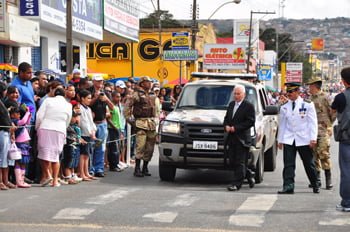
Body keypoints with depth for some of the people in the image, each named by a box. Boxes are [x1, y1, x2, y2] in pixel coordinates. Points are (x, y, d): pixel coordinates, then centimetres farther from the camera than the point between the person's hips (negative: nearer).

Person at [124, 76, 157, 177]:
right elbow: (127, 107, -4)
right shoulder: (136, 94, -2)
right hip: (141, 124, -6)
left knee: (149, 148, 6)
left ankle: (145, 168, 17)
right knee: (140, 147, -13)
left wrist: (156, 120, 21)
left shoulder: (153, 96, 18)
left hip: (152, 124, 6)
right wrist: (129, 119, -7)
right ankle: (137, 169, -7)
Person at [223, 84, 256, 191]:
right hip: (232, 138, 8)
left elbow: (251, 121, -14)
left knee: (240, 162, -5)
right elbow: (226, 118, 22)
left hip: (242, 139, -8)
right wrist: (226, 126, -1)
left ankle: (237, 183, -3)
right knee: (232, 161, 10)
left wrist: (236, 128, -17)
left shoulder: (249, 106, -7)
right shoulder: (231, 104, 17)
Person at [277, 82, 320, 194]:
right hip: (288, 139, 2)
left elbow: (312, 122, -3)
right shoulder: (284, 107, 8)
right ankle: (288, 186, -7)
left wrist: (313, 138, -9)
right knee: (288, 164, -7)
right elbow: (282, 124, 12)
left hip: (304, 139, -2)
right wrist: (280, 140, 10)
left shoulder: (307, 105, -2)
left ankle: (315, 185, 24)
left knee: (309, 164, 8)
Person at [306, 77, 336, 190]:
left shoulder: (324, 97, -6)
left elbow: (333, 112, -4)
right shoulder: (310, 98, 14)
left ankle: (328, 179, -6)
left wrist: (328, 124, 0)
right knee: (314, 155, 8)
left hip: (323, 130, -7)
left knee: (323, 154, -12)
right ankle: (317, 179, 15)